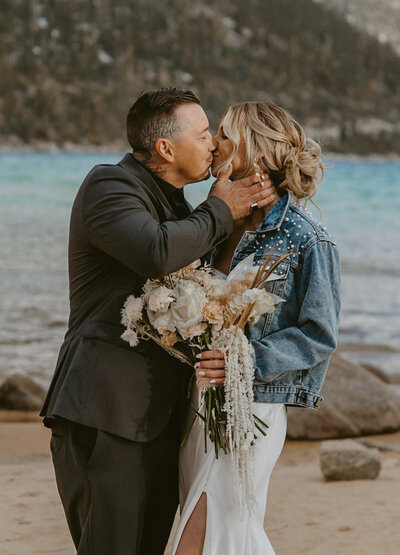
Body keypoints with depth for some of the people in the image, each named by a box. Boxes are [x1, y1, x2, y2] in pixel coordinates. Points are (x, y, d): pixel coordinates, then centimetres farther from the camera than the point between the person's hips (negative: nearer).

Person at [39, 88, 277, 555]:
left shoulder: (171, 200, 22)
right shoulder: (108, 185, -8)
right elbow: (158, 252, -26)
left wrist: (246, 215, 14)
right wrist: (219, 212, -11)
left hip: (159, 414, 9)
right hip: (105, 413, -9)